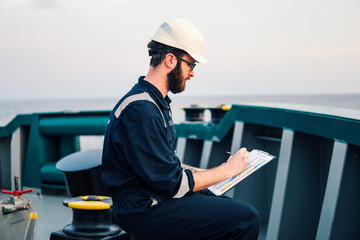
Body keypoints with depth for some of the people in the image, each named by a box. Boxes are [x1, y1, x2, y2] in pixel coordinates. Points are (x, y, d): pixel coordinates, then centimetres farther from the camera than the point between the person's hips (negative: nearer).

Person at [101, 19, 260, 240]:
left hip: (157, 195, 10)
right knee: (246, 219, -14)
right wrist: (227, 170, -11)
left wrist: (211, 172, 7)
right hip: (144, 212, -10)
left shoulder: (158, 102, 12)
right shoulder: (141, 110, -23)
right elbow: (172, 183, -22)